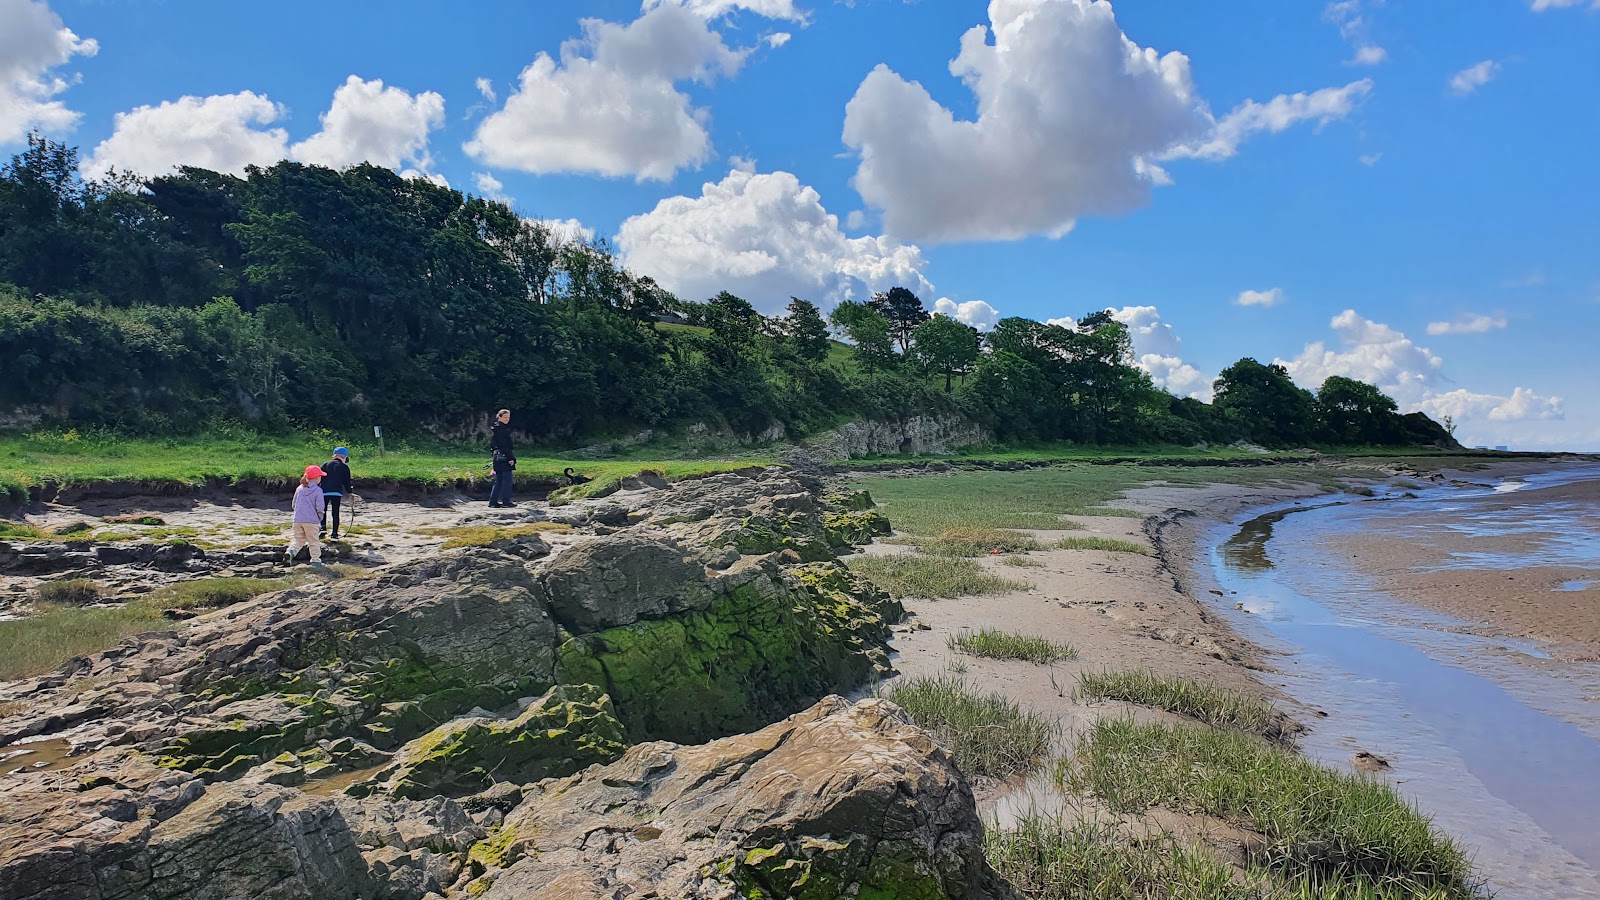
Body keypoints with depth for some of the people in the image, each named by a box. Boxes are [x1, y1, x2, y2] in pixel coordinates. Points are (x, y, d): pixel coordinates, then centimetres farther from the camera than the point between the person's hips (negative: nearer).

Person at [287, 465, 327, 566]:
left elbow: (294, 504, 12)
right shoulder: (318, 490, -8)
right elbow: (319, 507, -13)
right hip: (311, 521, -4)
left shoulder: (299, 488, 8)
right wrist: (320, 516, 5)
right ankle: (315, 561, 11)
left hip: (297, 519, 4)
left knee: (298, 539, 15)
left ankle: (291, 551, -11)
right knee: (314, 541, 6)